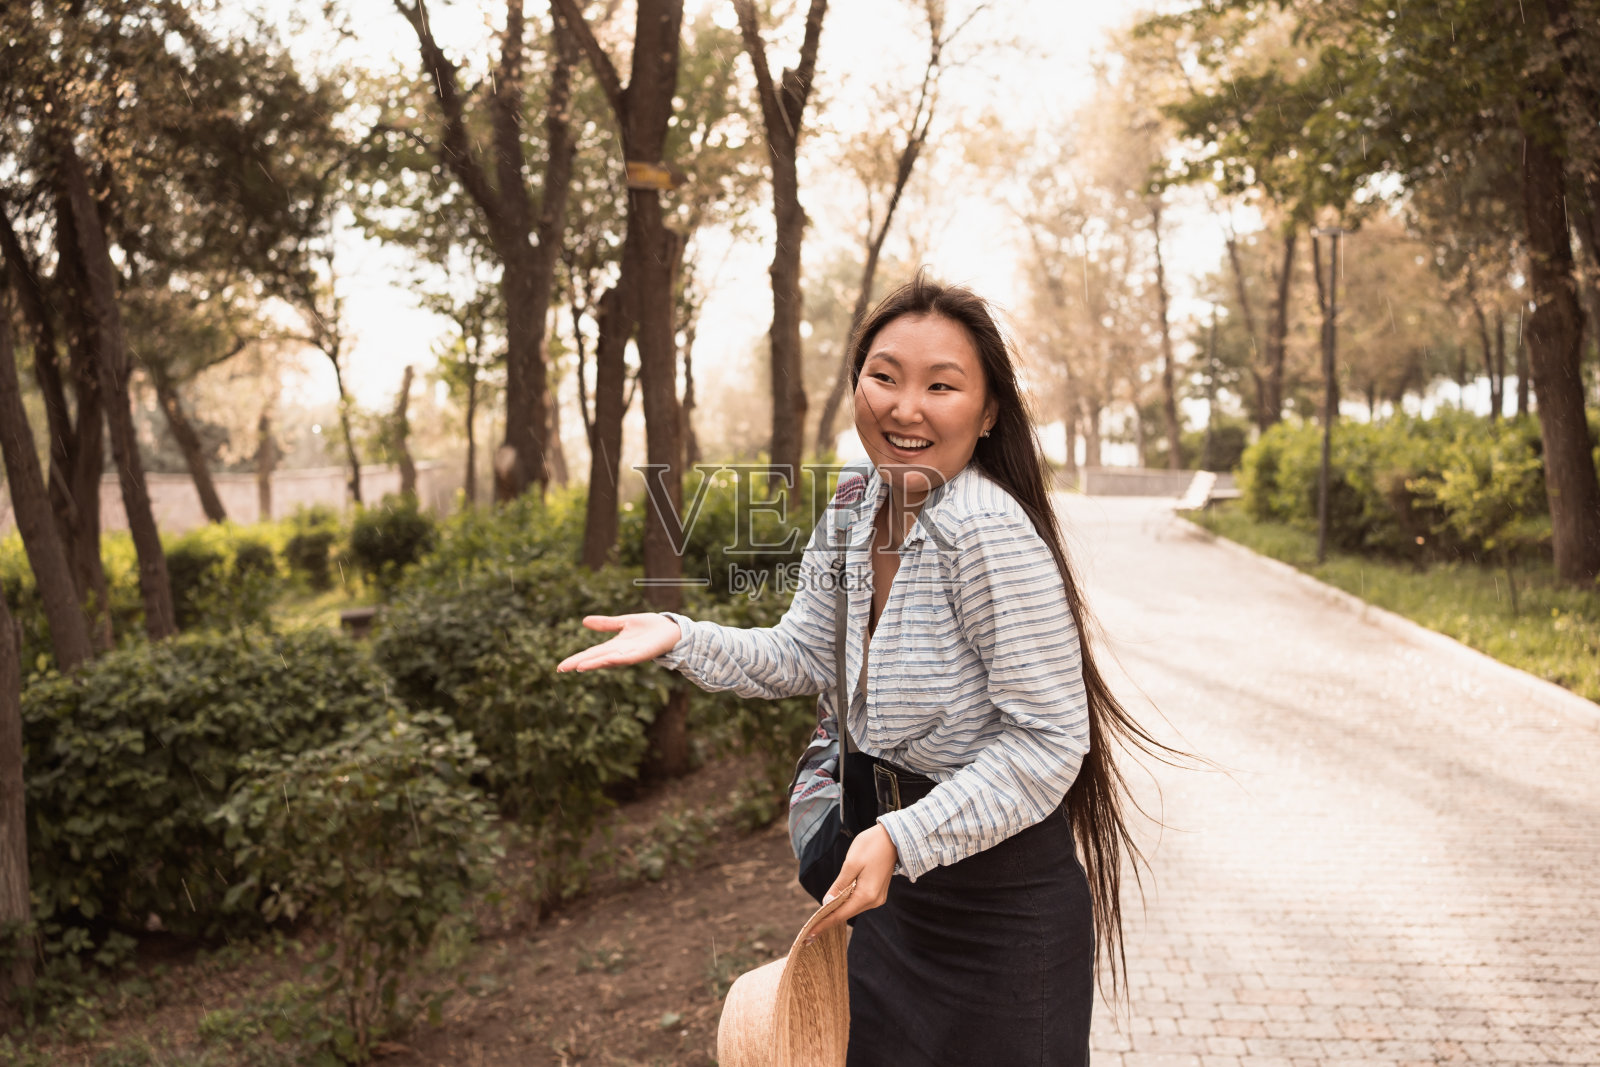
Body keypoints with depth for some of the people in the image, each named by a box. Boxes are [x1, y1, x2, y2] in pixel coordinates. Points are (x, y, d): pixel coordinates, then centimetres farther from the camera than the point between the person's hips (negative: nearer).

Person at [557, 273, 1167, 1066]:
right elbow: (805, 656, 10)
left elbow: (1049, 743, -25)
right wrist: (681, 638, -4)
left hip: (1000, 906, -7)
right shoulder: (854, 508, -1)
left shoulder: (989, 531, -27)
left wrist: (902, 838, -28)